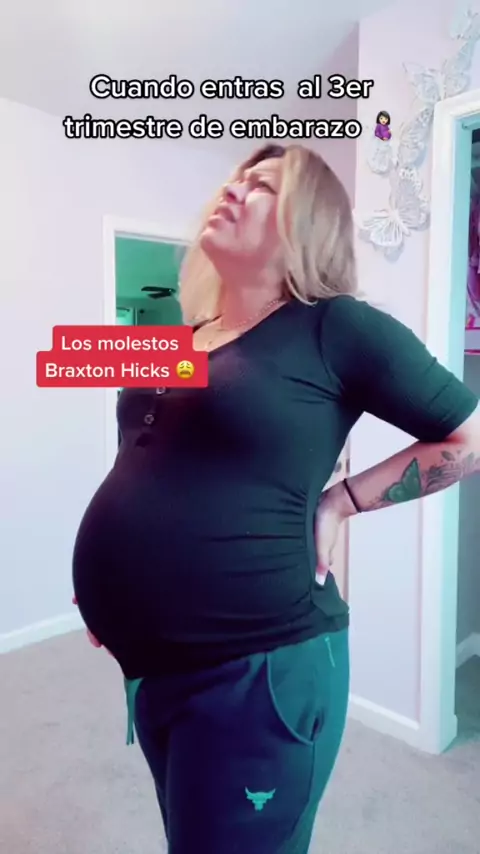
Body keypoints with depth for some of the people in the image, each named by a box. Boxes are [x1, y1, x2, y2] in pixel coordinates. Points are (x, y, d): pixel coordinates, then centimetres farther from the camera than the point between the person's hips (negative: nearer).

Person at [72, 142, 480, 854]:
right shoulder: (187, 337, 9)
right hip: (151, 661, 7)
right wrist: (108, 580, 11)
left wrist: (339, 502, -12)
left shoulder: (335, 328, -11)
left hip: (258, 666, -7)